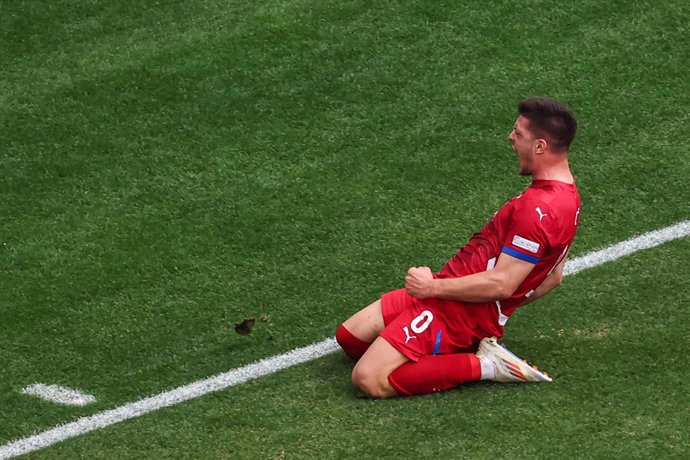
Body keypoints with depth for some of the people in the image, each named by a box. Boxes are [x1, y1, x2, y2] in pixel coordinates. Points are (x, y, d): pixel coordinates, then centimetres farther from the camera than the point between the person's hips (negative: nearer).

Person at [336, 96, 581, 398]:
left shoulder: (539, 210, -23)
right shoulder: (567, 194, 10)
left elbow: (501, 284, -25)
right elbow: (553, 277, 19)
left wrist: (434, 287, -16)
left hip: (459, 310, -10)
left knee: (369, 380, -17)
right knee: (348, 337, 14)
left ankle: (482, 366, -8)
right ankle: (470, 347, 9)